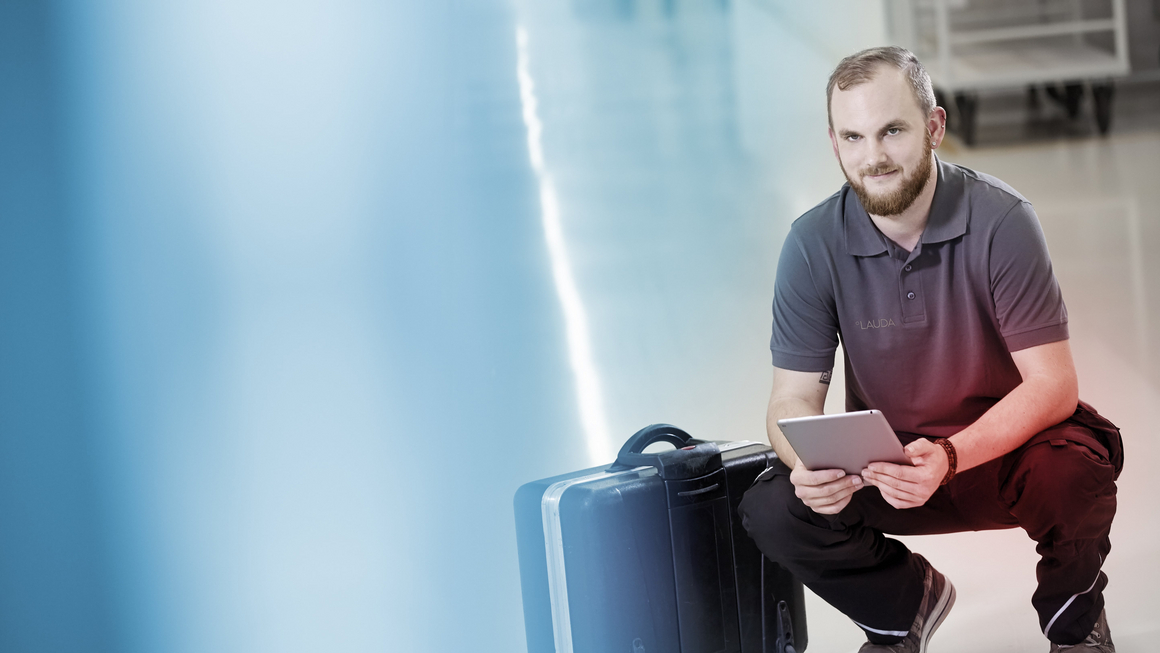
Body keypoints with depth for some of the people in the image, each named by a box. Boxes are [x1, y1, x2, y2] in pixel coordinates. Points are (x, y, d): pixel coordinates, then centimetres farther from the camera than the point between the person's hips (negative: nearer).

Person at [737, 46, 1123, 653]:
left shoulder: (1000, 220, -18)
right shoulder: (813, 244, -11)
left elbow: (1052, 385, -20)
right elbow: (793, 397, -9)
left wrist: (951, 457, -38)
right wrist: (808, 463, -34)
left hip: (1004, 445, -2)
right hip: (884, 456, 2)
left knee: (1075, 468, -35)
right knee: (770, 508, -23)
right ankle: (906, 602, 9)